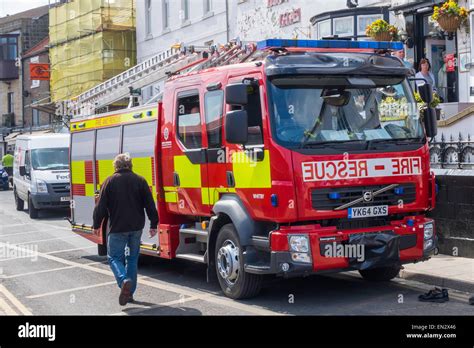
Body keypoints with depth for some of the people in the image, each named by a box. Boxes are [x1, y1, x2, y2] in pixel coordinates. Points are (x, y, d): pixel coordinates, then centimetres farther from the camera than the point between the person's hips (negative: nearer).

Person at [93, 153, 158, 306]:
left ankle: (124, 281, -23)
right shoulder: (140, 180, 3)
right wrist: (153, 225, 5)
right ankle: (130, 292, 16)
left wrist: (96, 225, 7)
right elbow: (150, 205, 0)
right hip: (136, 227, 3)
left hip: (117, 228, -3)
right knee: (132, 258, 15)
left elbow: (101, 206, -4)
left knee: (115, 257, 5)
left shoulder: (110, 181, -3)